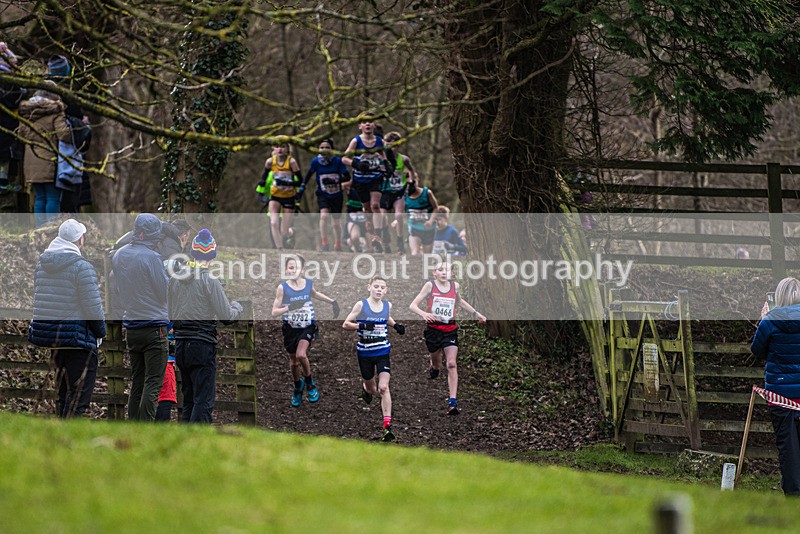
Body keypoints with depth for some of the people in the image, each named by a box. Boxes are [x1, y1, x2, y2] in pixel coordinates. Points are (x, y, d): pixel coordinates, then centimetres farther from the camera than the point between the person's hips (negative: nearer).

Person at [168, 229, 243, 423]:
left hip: (180, 346, 6)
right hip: (203, 346, -6)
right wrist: (237, 306, 10)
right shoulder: (210, 281, -13)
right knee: (204, 401, -5)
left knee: (189, 399, 15)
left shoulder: (175, 280, 6)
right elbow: (227, 316, -10)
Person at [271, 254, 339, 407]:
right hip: (291, 328, 0)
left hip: (307, 326, 0)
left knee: (301, 355, -21)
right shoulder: (282, 288, -13)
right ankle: (298, 386, 39)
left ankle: (310, 384, 3)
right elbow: (274, 312, -12)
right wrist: (289, 308, -29)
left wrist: (331, 301, 20)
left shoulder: (308, 283, -4)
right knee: (293, 361, 12)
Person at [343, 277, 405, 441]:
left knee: (383, 388, -13)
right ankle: (366, 389, 55)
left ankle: (387, 425, -15)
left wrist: (396, 326, 5)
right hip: (364, 353, -1)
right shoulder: (361, 305, -8)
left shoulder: (387, 305, 2)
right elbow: (346, 324, -6)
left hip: (382, 352, 1)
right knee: (372, 388, 14)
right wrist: (362, 325, -23)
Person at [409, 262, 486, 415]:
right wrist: (424, 314, -29)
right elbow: (413, 305, -9)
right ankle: (433, 366, 56)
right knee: (437, 364, 15)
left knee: (451, 364, -14)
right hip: (433, 329, -1)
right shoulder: (430, 285, -6)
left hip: (450, 329, 1)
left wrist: (476, 313, 25)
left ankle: (452, 402, -19)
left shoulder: (455, 286, 4)